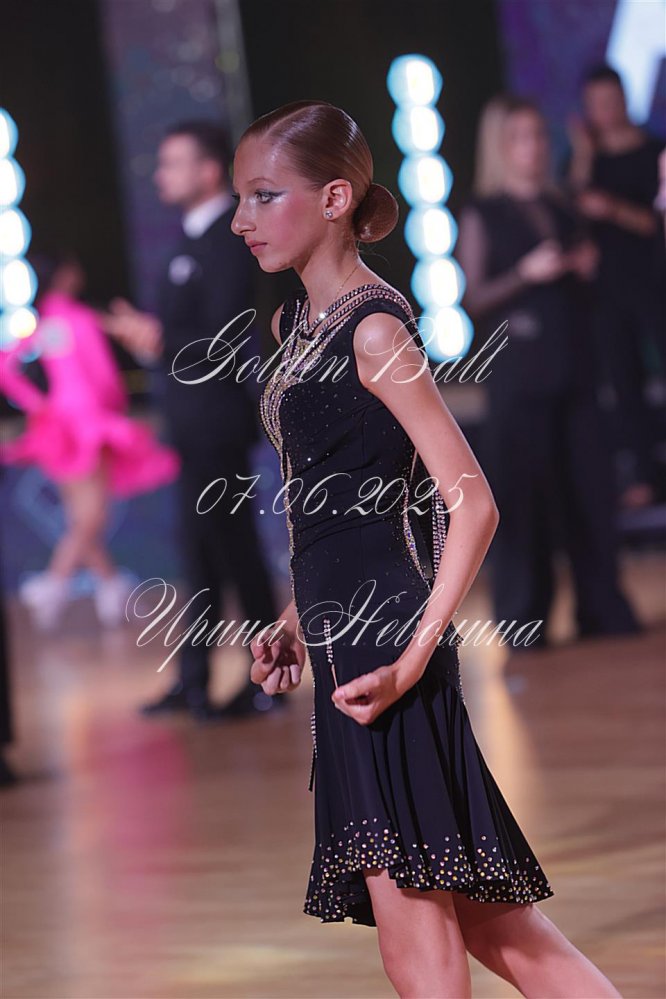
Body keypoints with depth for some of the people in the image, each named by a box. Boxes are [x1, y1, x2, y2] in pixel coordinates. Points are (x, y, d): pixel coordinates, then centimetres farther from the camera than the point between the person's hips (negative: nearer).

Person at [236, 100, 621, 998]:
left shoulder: (373, 330, -13)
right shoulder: (295, 323, 14)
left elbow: (472, 505, -16)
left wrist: (410, 660, -21)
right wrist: (299, 622, 16)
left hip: (383, 636, -9)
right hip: (346, 634, 9)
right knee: (465, 908, 12)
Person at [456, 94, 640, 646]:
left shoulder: (560, 208, 14)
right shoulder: (483, 214, 0)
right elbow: (473, 300, -6)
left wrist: (586, 269, 3)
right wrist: (526, 274, -18)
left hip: (574, 368, 5)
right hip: (519, 375, -5)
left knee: (591, 491, 3)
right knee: (525, 499, -5)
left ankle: (605, 617, 11)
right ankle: (525, 626, 3)